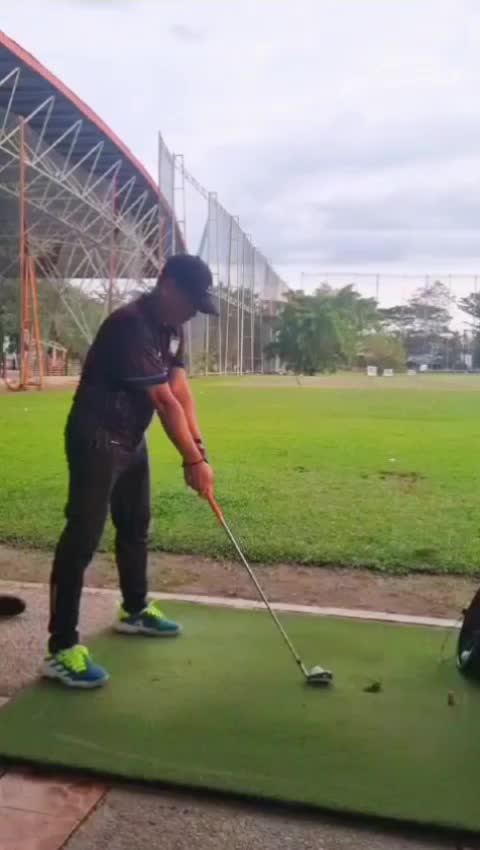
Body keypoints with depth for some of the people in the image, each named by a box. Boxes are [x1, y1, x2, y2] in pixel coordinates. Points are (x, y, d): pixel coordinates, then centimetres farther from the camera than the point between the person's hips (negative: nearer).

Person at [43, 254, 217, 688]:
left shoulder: (171, 328, 5)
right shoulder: (131, 325, -26)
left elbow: (181, 389, 0)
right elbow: (165, 401, -24)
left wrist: (199, 447, -8)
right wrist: (194, 460, -20)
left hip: (132, 439, 10)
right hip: (95, 440, -9)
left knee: (136, 526, 19)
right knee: (83, 537, -10)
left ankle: (135, 610, 37)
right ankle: (61, 648, -5)